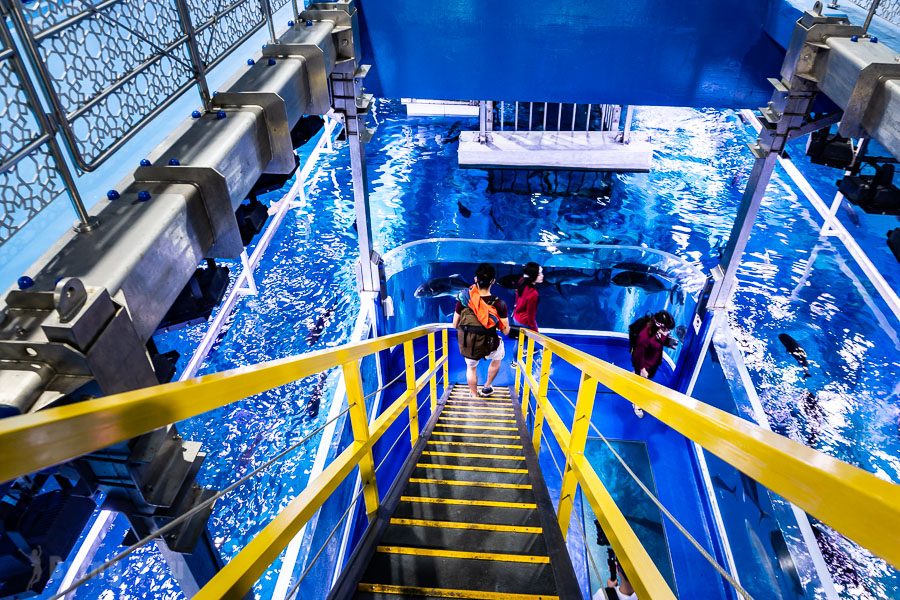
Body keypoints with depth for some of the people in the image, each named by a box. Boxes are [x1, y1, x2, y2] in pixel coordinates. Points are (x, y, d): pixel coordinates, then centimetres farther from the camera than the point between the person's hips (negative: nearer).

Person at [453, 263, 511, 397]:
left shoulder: (463, 300, -15)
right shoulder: (499, 305, -20)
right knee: (498, 356, 35)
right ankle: (487, 387, 43)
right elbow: (506, 332, -12)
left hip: (466, 345, 1)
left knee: (471, 367, 33)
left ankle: (474, 397, 44)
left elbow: (455, 325, -4)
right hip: (488, 346, -1)